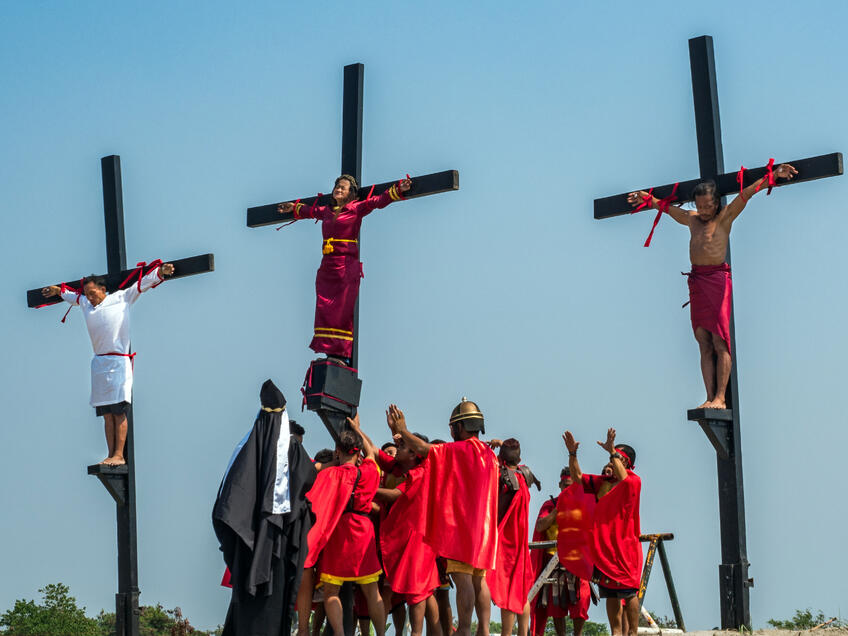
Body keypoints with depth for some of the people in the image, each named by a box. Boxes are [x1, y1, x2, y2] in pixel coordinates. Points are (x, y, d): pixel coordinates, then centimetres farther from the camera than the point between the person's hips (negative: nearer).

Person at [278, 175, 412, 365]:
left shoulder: (356, 208, 3)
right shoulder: (326, 211, 19)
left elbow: (379, 201, -5)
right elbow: (310, 210, 39)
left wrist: (398, 189, -17)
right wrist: (294, 208, 56)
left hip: (346, 266, -6)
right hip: (326, 266, 6)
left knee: (342, 312, -10)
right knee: (324, 311, -3)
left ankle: (344, 355, -13)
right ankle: (330, 352, -4)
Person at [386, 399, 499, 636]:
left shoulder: (459, 450, -9)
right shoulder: (489, 454, 14)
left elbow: (423, 449, -12)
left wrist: (401, 430, 2)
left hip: (460, 522, -8)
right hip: (482, 525, 8)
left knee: (462, 577, -13)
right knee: (479, 580, 7)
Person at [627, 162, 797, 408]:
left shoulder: (725, 217, 4)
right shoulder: (691, 219, 18)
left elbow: (746, 194, -6)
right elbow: (666, 206, 34)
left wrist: (772, 175, -15)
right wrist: (646, 198, 45)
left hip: (718, 279, -5)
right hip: (696, 281, 5)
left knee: (720, 342, -8)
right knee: (704, 345, 1)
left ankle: (720, 397, -10)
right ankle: (710, 398, -2)